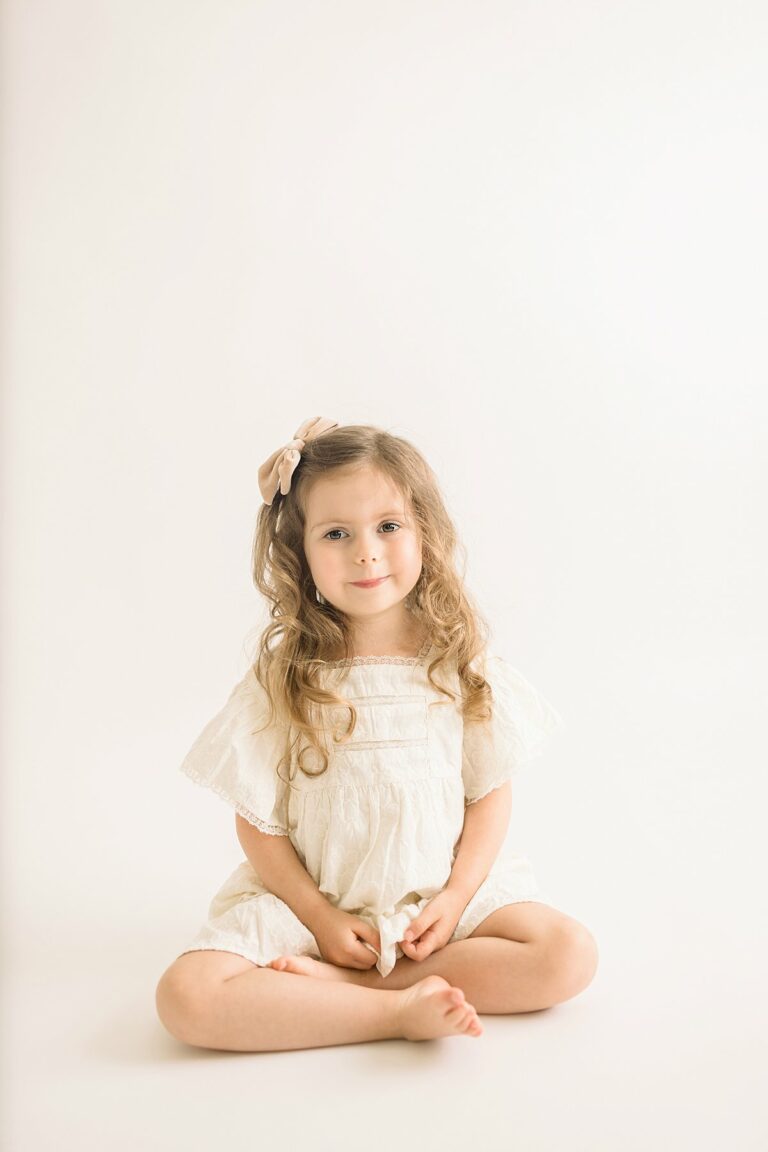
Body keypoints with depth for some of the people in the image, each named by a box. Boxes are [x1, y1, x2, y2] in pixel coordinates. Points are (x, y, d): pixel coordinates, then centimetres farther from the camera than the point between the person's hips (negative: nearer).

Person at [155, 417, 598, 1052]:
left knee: (571, 954, -21)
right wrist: (320, 917, -11)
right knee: (187, 996, -24)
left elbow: (492, 794, 0)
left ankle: (333, 981, -16)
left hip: (444, 896, 2)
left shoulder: (462, 664, -3)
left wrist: (455, 899, -11)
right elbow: (257, 821, -3)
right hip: (312, 902, -2)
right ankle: (400, 1007, -20)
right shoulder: (283, 676, -7)